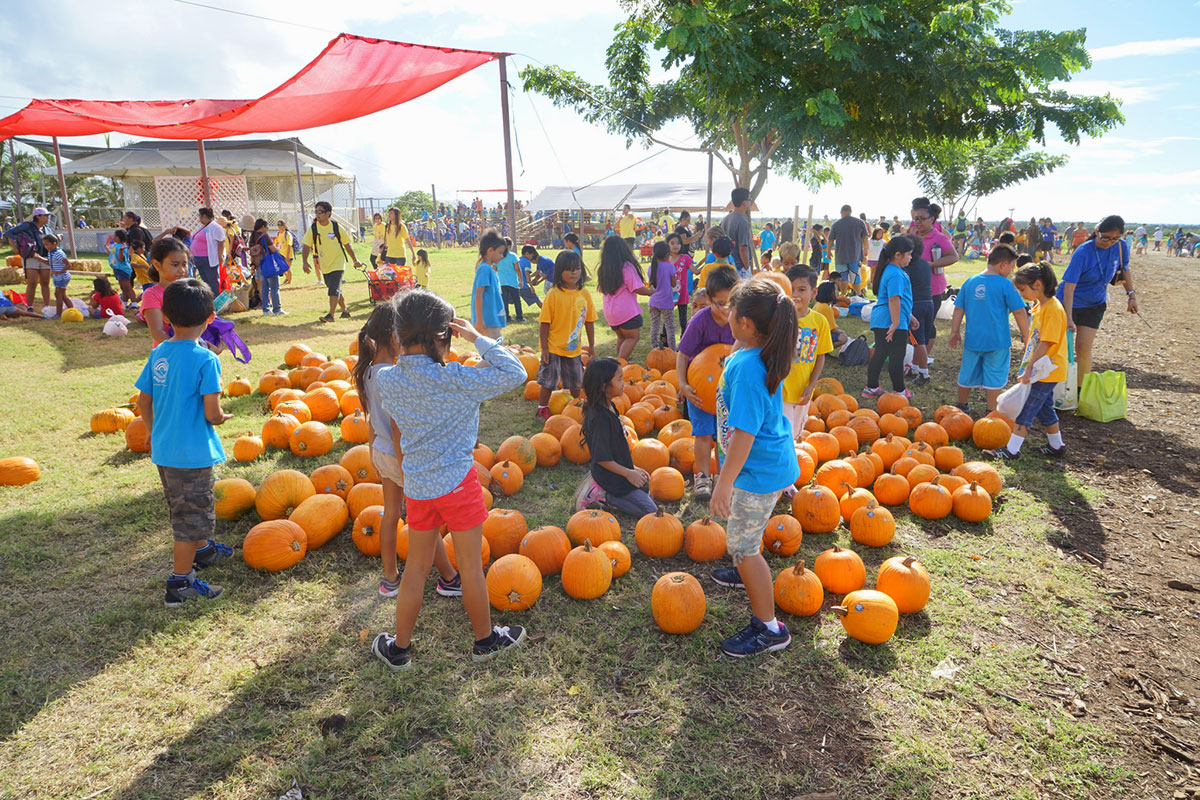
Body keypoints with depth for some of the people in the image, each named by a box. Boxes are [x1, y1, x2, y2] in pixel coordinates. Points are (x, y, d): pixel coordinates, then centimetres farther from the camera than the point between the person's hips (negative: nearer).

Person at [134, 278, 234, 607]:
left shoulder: (158, 353, 1)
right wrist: (224, 417, 0)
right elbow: (212, 413, -23)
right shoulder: (206, 359, -20)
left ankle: (203, 550, 48)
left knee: (183, 508, 26)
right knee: (193, 515, 6)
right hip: (192, 452, -7)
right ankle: (180, 583, 14)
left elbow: (143, 400, 8)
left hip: (164, 448, 7)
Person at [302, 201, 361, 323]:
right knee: (336, 290, 14)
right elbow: (306, 246, -7)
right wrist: (305, 262, -23)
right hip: (324, 265, 4)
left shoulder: (336, 227, -9)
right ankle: (345, 311, 30)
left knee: (334, 290, -15)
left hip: (338, 263, -4)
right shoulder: (313, 228, -5)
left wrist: (355, 260, 5)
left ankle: (330, 315, -14)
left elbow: (347, 245, 1)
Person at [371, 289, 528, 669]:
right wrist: (478, 339, -10)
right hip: (458, 481, -4)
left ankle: (399, 648, 32)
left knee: (416, 567, 19)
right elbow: (514, 373, -17)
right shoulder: (454, 380, -21)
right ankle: (485, 639, 31)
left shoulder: (386, 380, -7)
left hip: (416, 485, 5)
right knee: (470, 565, 13)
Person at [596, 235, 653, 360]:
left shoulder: (603, 269, 5)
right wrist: (651, 291, 2)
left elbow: (601, 289, 13)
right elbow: (637, 289, -15)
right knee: (633, 336, 4)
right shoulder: (626, 266, -14)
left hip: (609, 312, 7)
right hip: (627, 311, -7)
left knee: (621, 337, 21)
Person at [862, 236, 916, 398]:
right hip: (890, 322, -11)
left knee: (880, 353, 15)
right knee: (897, 357, 1)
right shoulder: (896, 274, -17)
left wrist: (909, 316, 31)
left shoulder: (890, 270, 16)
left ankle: (871, 388, 22)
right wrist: (896, 323, -24)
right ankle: (899, 391, 12)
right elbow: (894, 300, -24)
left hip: (880, 320, 11)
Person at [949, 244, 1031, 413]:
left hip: (973, 340, 5)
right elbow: (1019, 312, -9)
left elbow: (959, 309, 7)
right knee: (994, 377, 6)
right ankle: (992, 411, 11)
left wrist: (954, 332, 14)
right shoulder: (1006, 285, -10)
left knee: (968, 374, 17)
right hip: (997, 341, -4)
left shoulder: (969, 282, 4)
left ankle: (961, 406, 31)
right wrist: (1026, 336, 0)